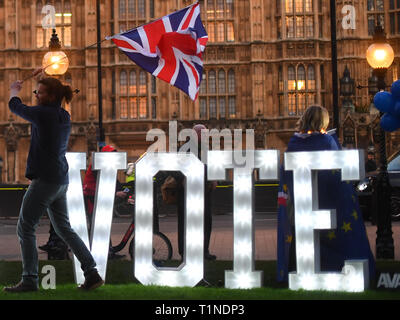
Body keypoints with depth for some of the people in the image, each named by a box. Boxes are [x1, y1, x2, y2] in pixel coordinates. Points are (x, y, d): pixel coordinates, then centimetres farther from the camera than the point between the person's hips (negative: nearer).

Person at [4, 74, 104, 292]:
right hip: (61, 180, 9)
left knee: (25, 228, 1)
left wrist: (14, 90, 22)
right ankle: (92, 274, 12)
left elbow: (15, 106, 6)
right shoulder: (64, 117, 8)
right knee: (64, 229, 15)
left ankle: (30, 280, 3)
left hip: (45, 180, -9)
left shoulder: (44, 114, -13)